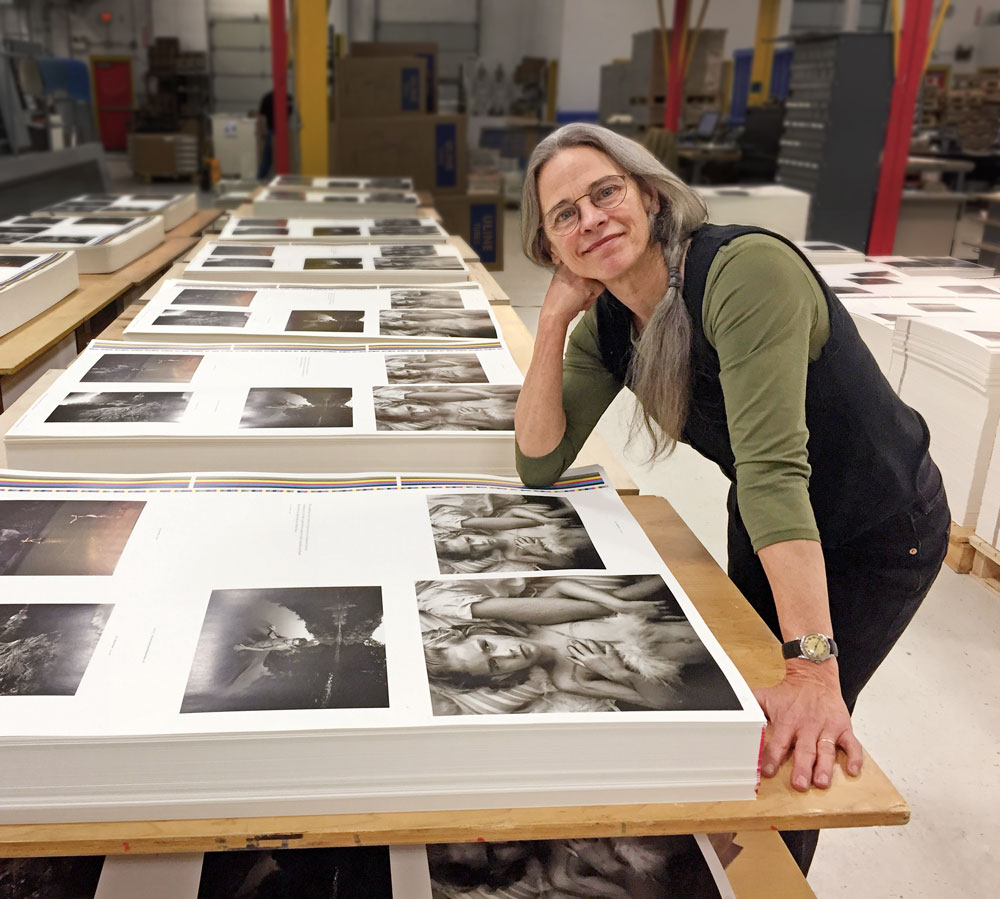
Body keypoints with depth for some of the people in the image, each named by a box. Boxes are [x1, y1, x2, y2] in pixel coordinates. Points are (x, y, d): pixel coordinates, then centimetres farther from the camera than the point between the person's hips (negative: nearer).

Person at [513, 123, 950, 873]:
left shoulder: (747, 271, -32)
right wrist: (554, 317, -21)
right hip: (763, 526, 7)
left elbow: (772, 467, -41)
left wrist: (814, 669, -44)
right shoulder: (606, 322, -10)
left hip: (877, 535, -6)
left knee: (794, 751, 2)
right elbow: (539, 465, -12)